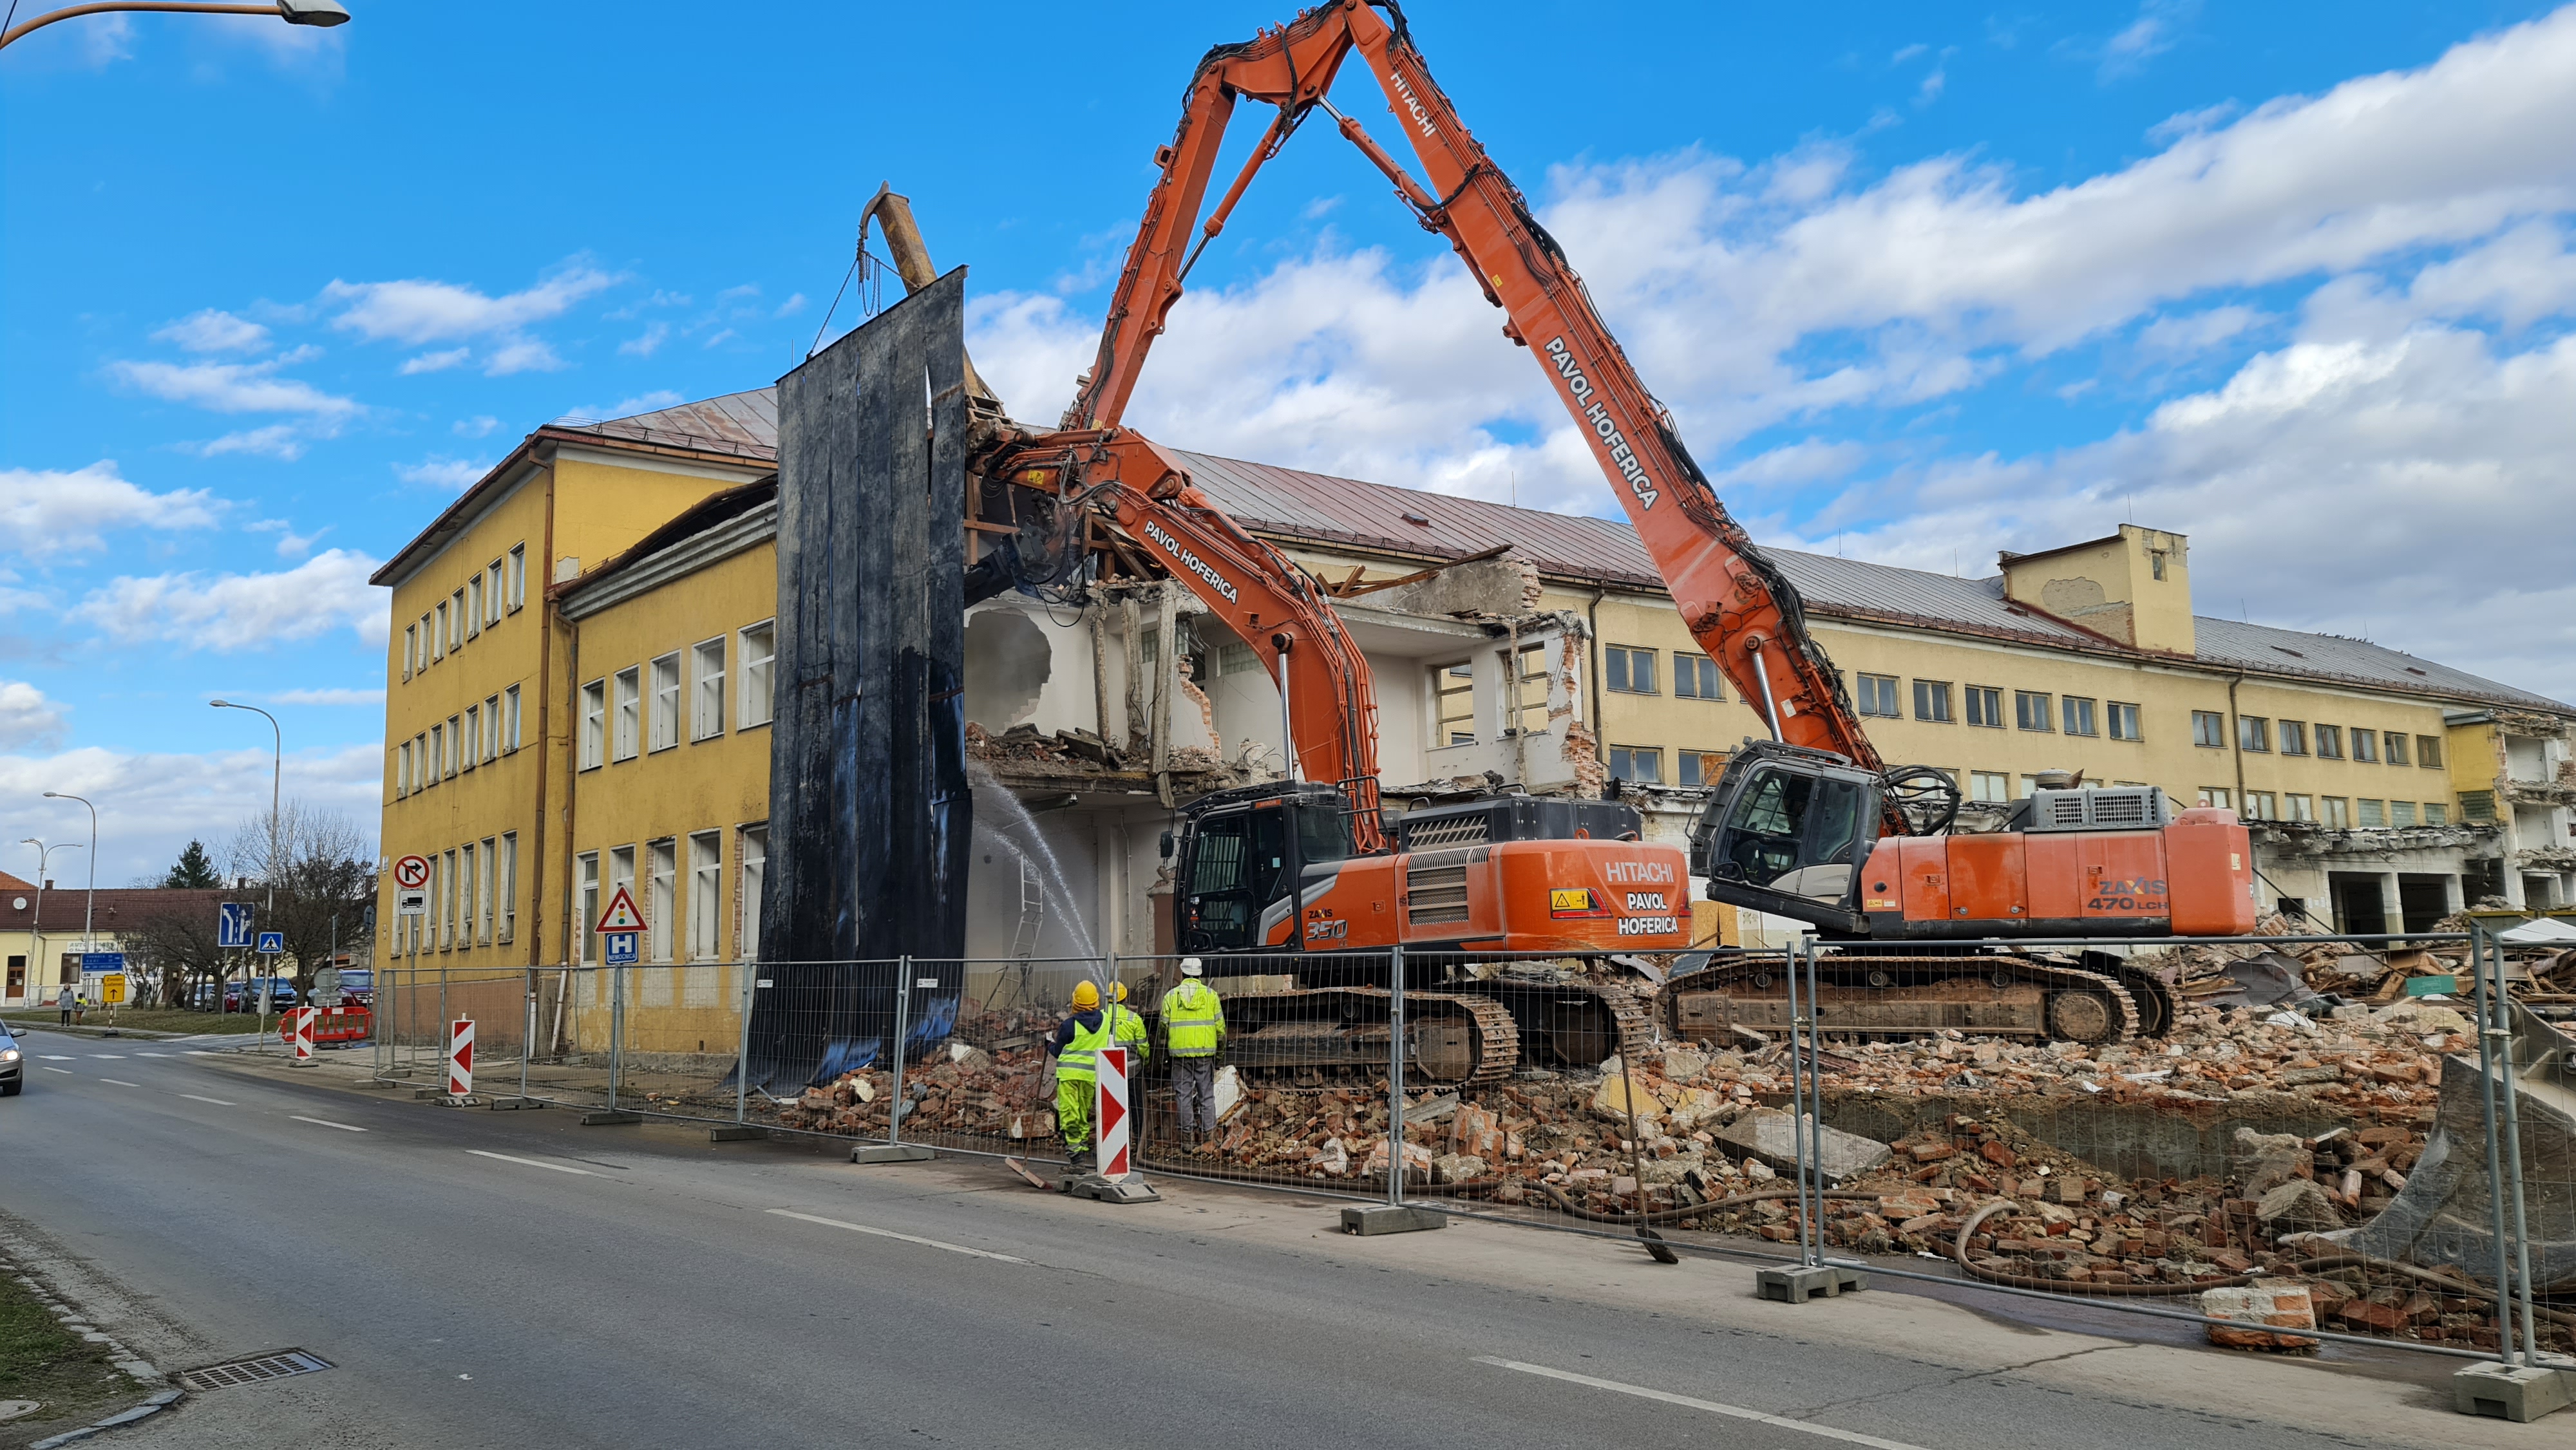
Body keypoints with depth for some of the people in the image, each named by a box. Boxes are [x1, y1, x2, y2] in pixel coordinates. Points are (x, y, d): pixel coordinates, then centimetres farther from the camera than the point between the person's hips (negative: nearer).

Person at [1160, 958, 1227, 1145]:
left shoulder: (1171, 995, 1)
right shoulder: (1211, 994, 0)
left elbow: (1164, 1025, 3)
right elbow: (1220, 1024, 1)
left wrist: (1166, 1045, 18)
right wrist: (1221, 1044, 14)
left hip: (1179, 1051, 0)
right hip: (1205, 1051, 0)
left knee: (1183, 1093, 6)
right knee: (1206, 1092, 7)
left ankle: (1187, 1132, 8)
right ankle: (1208, 1130, 6)